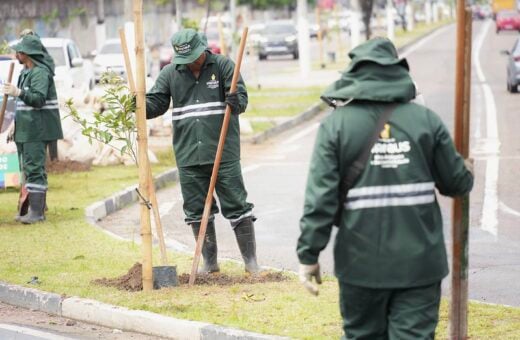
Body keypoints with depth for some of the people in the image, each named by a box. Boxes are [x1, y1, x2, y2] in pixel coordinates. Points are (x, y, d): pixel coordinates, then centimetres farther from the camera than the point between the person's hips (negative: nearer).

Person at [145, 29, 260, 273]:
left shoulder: (222, 66, -1)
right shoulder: (170, 74, 7)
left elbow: (242, 96, -6)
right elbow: (156, 103, 8)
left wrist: (237, 102, -29)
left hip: (223, 153, -3)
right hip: (188, 157, 3)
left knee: (236, 206, -1)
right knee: (197, 211, 8)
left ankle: (251, 261, 6)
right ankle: (210, 263, 19)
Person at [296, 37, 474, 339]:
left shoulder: (336, 124, -4)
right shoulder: (426, 120, -1)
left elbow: (320, 197, -10)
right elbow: (456, 183, 6)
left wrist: (309, 254, -4)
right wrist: (468, 174, 30)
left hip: (361, 261, 0)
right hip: (419, 261, 0)